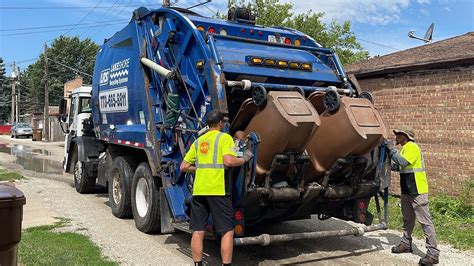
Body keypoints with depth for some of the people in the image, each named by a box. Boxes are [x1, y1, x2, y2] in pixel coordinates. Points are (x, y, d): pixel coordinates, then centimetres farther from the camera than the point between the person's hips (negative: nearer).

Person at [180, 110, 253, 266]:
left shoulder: (198, 141, 17)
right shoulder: (224, 138, 0)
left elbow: (184, 167, 16)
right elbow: (228, 161, -17)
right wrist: (244, 159, 0)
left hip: (199, 190, 6)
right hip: (218, 189, -5)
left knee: (198, 231, 10)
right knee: (227, 231, 4)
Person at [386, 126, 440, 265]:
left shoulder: (412, 147, -14)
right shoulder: (405, 148, 16)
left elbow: (403, 162, -28)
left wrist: (392, 150, -21)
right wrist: (390, 166, 7)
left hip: (417, 191, -10)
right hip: (407, 191, 10)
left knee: (425, 221, -8)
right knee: (407, 220, 19)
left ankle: (433, 253, -6)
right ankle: (406, 244, 31)